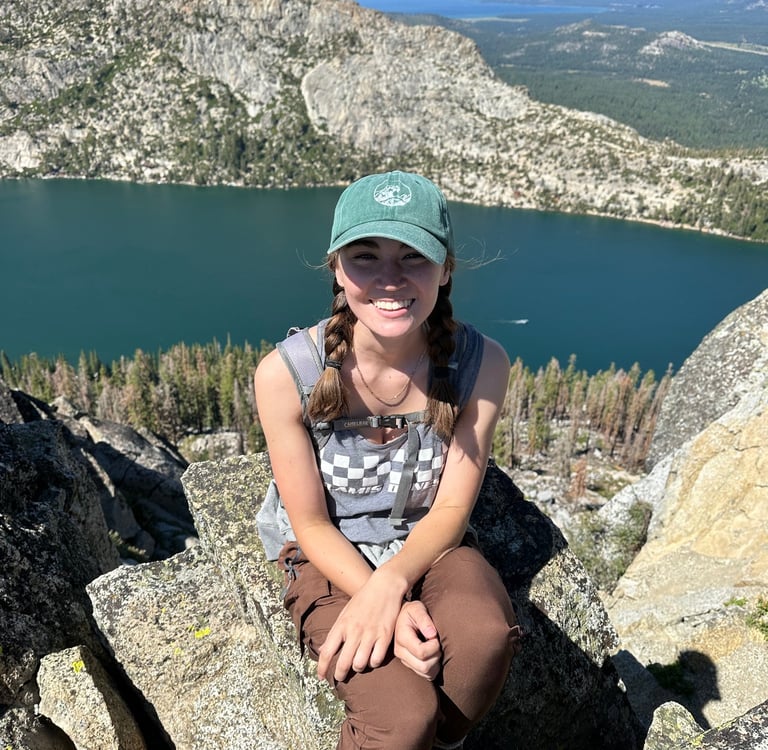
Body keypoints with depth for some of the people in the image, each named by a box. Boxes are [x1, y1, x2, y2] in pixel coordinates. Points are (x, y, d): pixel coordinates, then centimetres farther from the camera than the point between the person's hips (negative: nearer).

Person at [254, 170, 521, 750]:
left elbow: (451, 508, -9)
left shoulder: (481, 364, -17)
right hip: (331, 557, -1)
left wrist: (390, 585, -27)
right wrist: (398, 612, -24)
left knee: (487, 638, -29)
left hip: (429, 545, 2)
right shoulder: (286, 373, -22)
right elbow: (312, 524, -12)